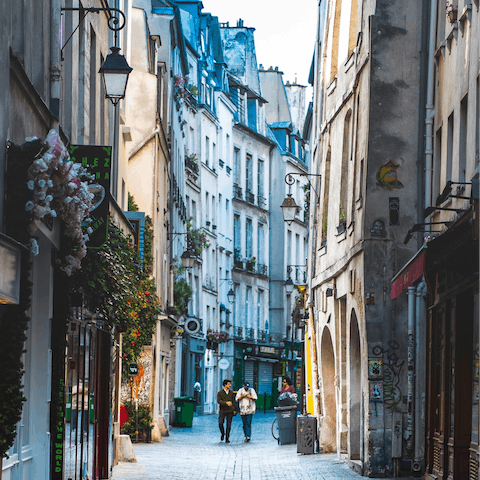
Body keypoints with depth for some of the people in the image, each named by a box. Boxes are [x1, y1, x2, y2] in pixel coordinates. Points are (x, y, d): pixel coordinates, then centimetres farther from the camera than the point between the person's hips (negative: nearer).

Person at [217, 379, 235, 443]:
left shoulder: (231, 393, 8)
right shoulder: (220, 393, -1)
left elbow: (233, 402, 10)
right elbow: (218, 401, -14)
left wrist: (234, 410, 2)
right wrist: (226, 402, -28)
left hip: (230, 411, 2)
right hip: (222, 411, -2)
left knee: (229, 425, -1)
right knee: (220, 423, -11)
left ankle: (227, 438, 7)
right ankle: (223, 433, 17)